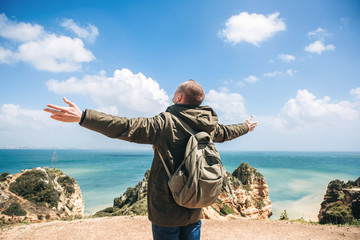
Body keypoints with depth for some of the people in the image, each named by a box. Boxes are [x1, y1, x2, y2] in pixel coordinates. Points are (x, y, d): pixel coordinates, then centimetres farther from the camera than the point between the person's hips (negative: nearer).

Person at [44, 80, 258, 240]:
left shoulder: (166, 123, -20)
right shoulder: (209, 127, 1)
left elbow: (127, 127, -29)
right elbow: (227, 132, 20)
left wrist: (82, 117, -29)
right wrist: (247, 126, 42)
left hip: (166, 211, -5)